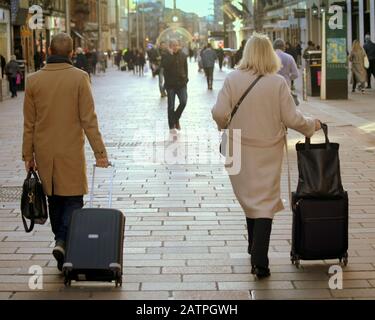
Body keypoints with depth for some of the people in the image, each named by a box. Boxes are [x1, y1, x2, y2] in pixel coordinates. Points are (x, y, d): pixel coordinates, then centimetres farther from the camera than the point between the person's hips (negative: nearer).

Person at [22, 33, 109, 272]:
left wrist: (28, 156, 11)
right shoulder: (79, 77, -8)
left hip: (44, 154, 3)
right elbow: (89, 120, -10)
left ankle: (62, 244, 18)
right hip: (71, 153, -3)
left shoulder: (33, 80, 0)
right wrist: (100, 152, -6)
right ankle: (63, 241, -16)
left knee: (55, 200, 14)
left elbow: (29, 124, 4)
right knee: (73, 200, 4)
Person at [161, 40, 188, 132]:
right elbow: (164, 66, -21)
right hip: (171, 84, -2)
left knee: (183, 102, -12)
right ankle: (172, 126, 11)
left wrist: (186, 79, 7)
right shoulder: (166, 56, -3)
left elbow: (186, 68, 14)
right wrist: (171, 54, -22)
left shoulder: (183, 55, 7)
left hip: (181, 83, 2)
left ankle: (176, 118, 15)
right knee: (171, 106, 2)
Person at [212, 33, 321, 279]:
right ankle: (260, 261, -4)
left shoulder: (233, 79, -9)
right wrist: (312, 125, 10)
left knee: (249, 198, 19)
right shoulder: (278, 82, -11)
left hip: (240, 150, 2)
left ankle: (255, 248, 34)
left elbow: (219, 114, -11)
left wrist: (224, 125, 12)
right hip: (269, 151, -1)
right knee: (265, 203, 3)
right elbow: (292, 119, -10)